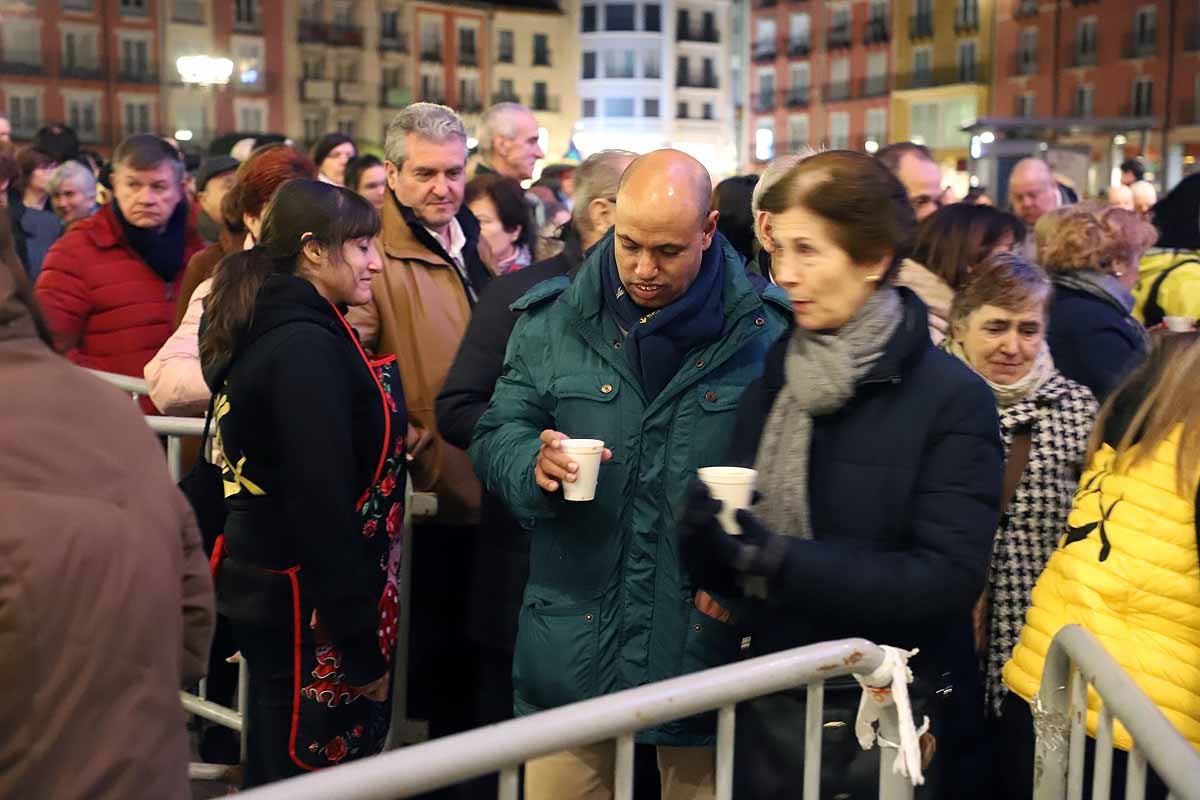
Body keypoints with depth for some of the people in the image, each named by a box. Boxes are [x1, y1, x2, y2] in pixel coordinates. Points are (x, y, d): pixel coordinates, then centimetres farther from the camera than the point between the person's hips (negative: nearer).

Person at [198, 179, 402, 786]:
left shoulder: (271, 330, 10)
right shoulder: (306, 347, -20)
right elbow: (323, 506, -23)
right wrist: (363, 647, -19)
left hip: (269, 593, 10)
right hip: (311, 614, -10)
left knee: (277, 771, 21)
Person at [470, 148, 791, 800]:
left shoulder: (763, 330, -5)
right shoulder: (553, 321, 3)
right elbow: (497, 434, 5)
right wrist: (536, 463, -17)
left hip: (705, 641, -1)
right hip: (573, 642, 2)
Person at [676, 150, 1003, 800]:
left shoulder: (954, 399, -12)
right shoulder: (766, 378, 3)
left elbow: (947, 579, -20)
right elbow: (713, 562, 4)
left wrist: (775, 560, -25)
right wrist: (707, 534, -19)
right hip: (769, 703, 5)